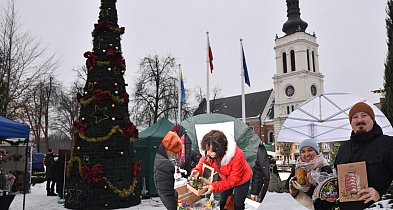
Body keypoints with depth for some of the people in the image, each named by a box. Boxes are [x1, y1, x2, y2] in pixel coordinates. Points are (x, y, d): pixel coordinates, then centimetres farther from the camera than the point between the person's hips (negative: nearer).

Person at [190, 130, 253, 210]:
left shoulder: (237, 156, -42)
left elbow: (234, 179, -32)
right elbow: (204, 161, -7)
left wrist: (214, 187, -41)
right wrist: (197, 170, -29)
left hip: (241, 180, -4)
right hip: (226, 178, 4)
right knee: (222, 201, 16)